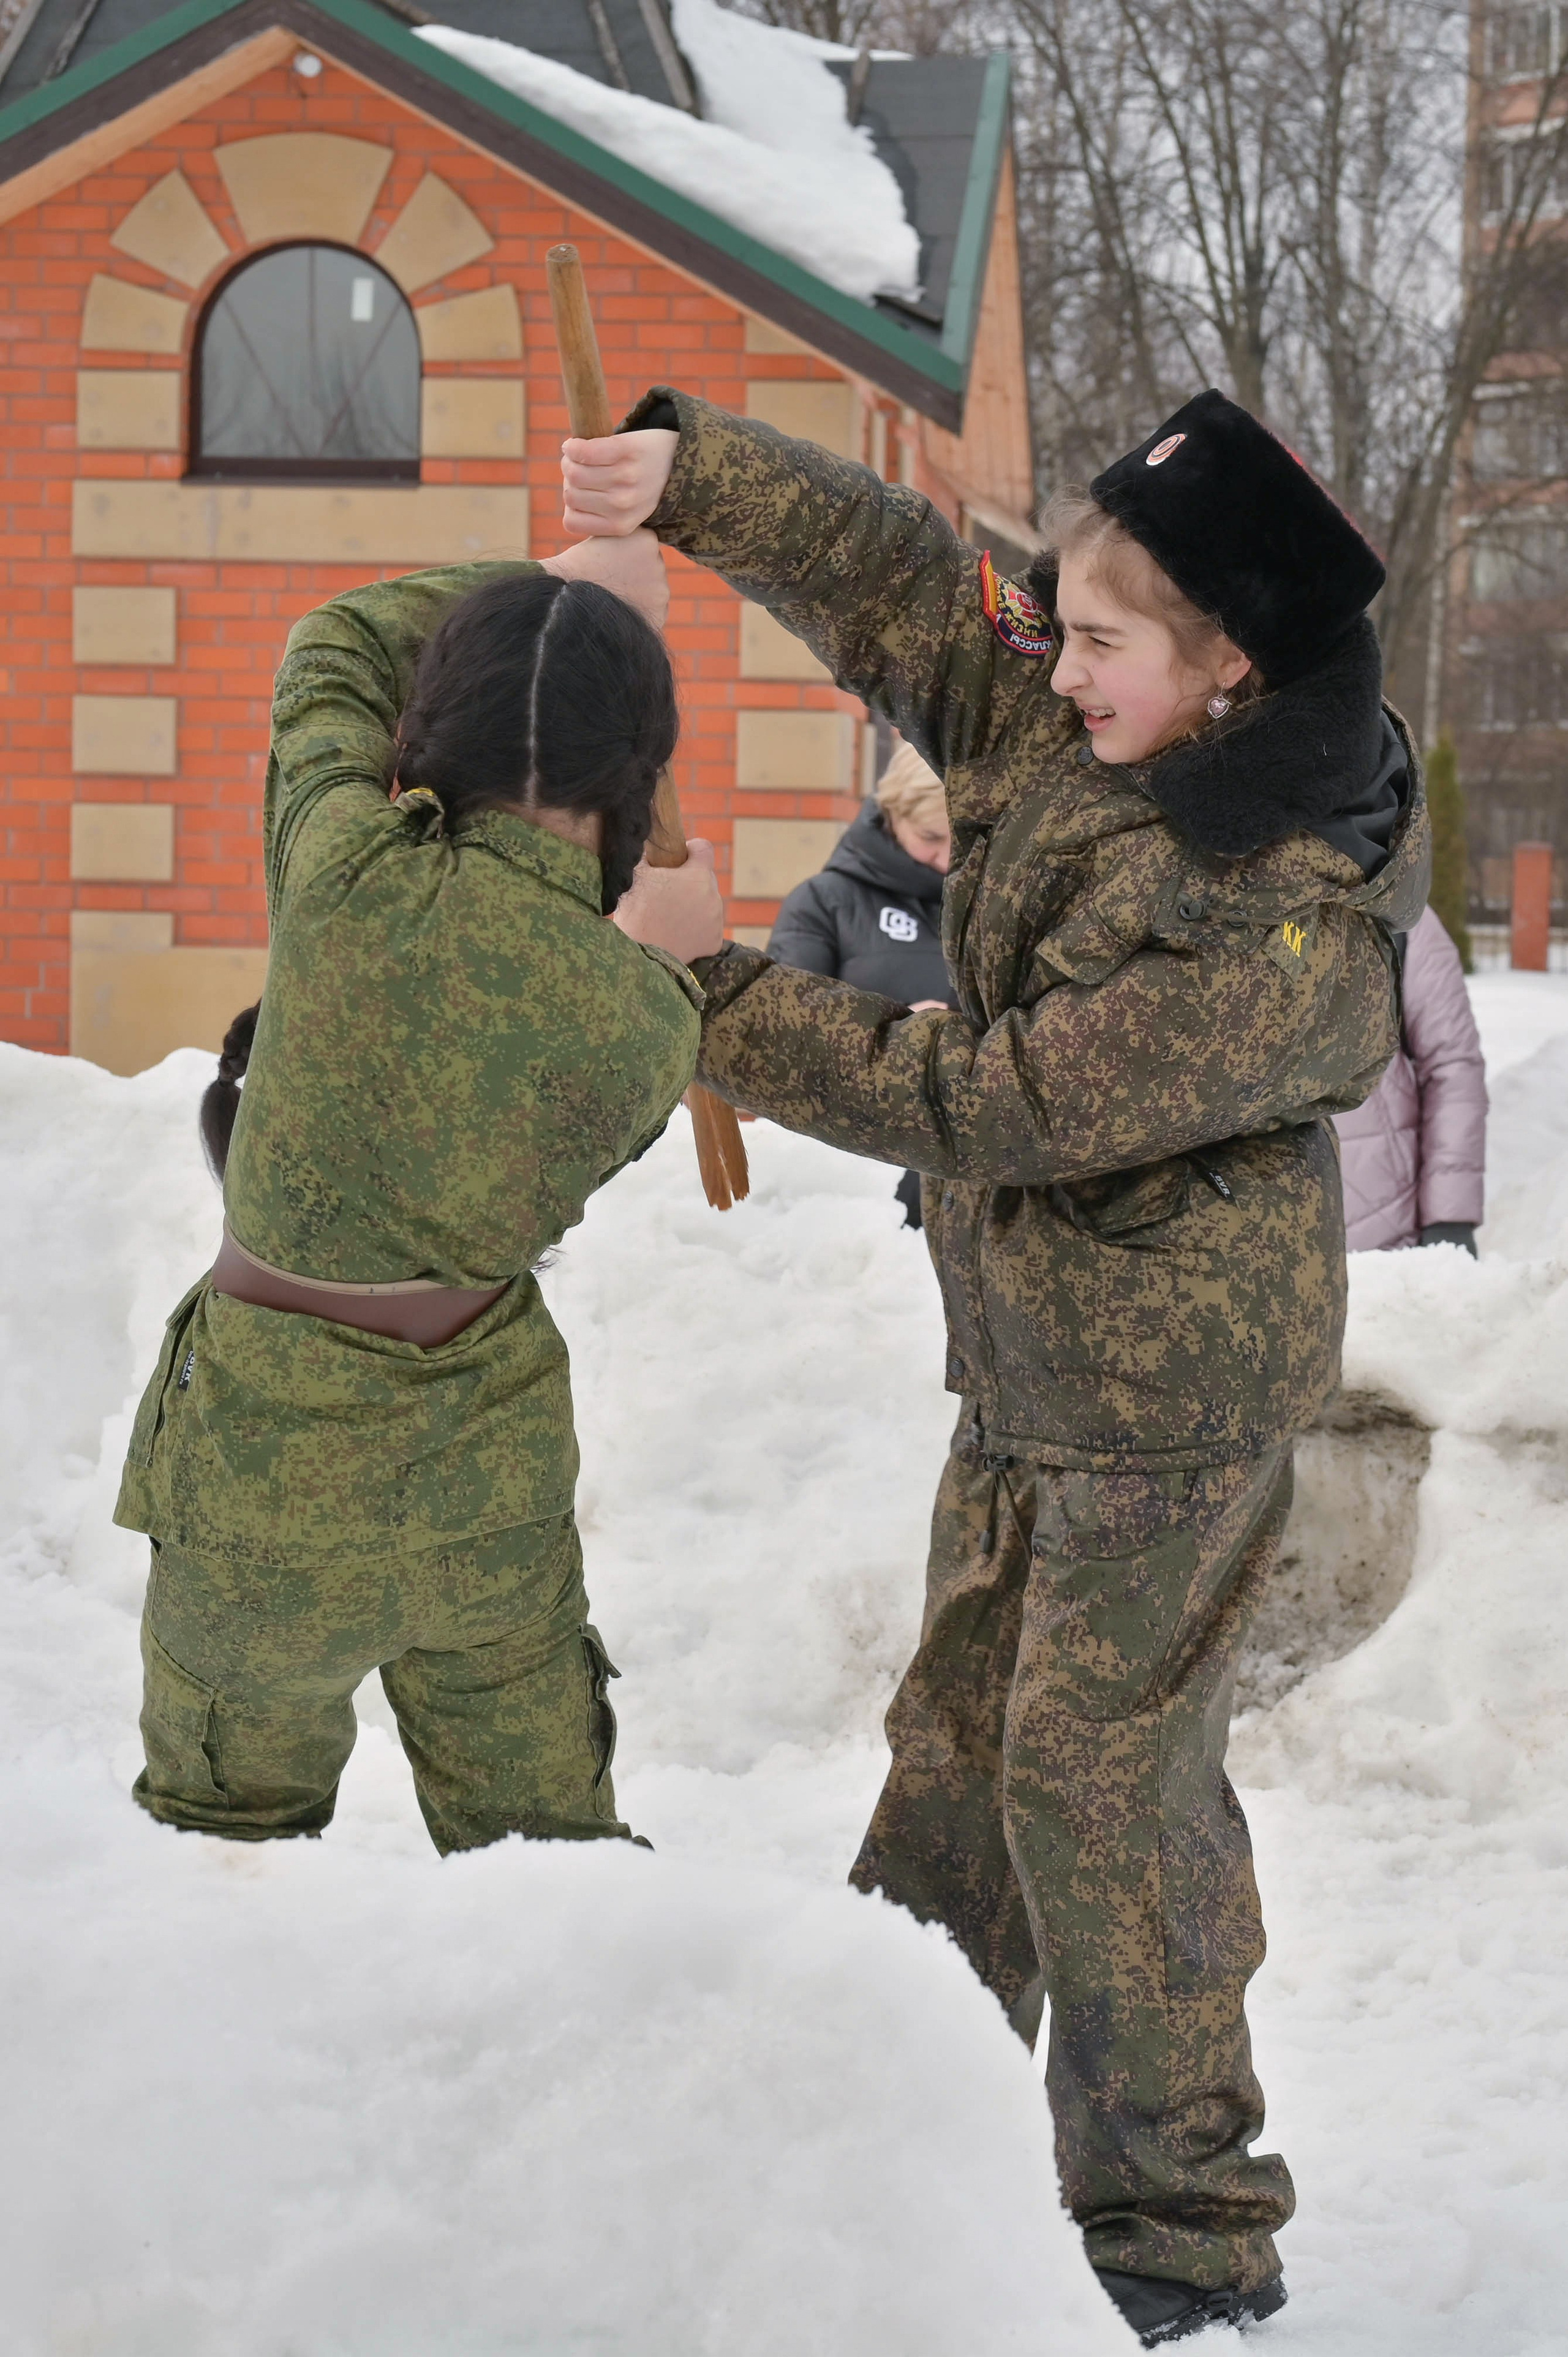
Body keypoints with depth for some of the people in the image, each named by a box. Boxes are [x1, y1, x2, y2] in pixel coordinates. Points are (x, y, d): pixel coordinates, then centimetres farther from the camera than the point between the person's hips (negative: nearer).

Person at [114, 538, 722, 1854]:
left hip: (275, 1459, -2)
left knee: (234, 1816, 19)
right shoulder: (649, 1014, -14)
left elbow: (336, 650, -1)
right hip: (489, 1453, 3)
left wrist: (544, 586, 10)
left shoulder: (351, 874, -21)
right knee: (543, 1828, 20)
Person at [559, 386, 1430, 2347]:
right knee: (958, 1735, 18)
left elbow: (981, 1102, -27)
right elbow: (891, 579, 6)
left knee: (1099, 1775, -2)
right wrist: (691, 469, -10)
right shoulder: (1066, 731, -5)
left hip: (1176, 1392, -9)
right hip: (1029, 1356, 9)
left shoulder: (1287, 933, -29)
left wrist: (705, 985, -22)